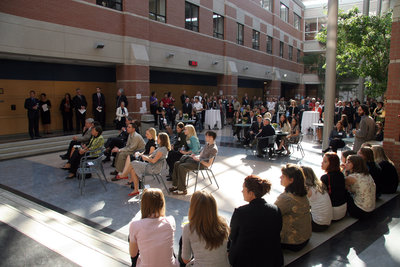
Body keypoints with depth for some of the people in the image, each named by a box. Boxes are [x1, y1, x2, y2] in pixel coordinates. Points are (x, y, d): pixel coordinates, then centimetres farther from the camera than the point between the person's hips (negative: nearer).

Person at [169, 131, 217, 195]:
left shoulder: (214, 149, -16)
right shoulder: (207, 144, 13)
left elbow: (208, 164, -19)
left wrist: (199, 159, -18)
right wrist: (195, 156, 2)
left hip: (202, 164, -9)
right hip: (198, 160, 9)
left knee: (182, 167, -26)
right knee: (177, 164, -2)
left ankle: (182, 190, -17)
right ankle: (175, 185, 4)